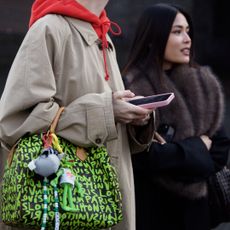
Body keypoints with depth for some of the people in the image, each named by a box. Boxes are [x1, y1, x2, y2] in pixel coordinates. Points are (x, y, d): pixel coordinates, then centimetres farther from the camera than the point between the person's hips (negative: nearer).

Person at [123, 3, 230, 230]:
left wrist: (173, 154, -13)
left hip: (194, 206, 5)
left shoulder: (204, 86, 6)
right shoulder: (132, 89, -12)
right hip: (149, 205, -5)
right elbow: (145, 155, -20)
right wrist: (197, 147, -8)